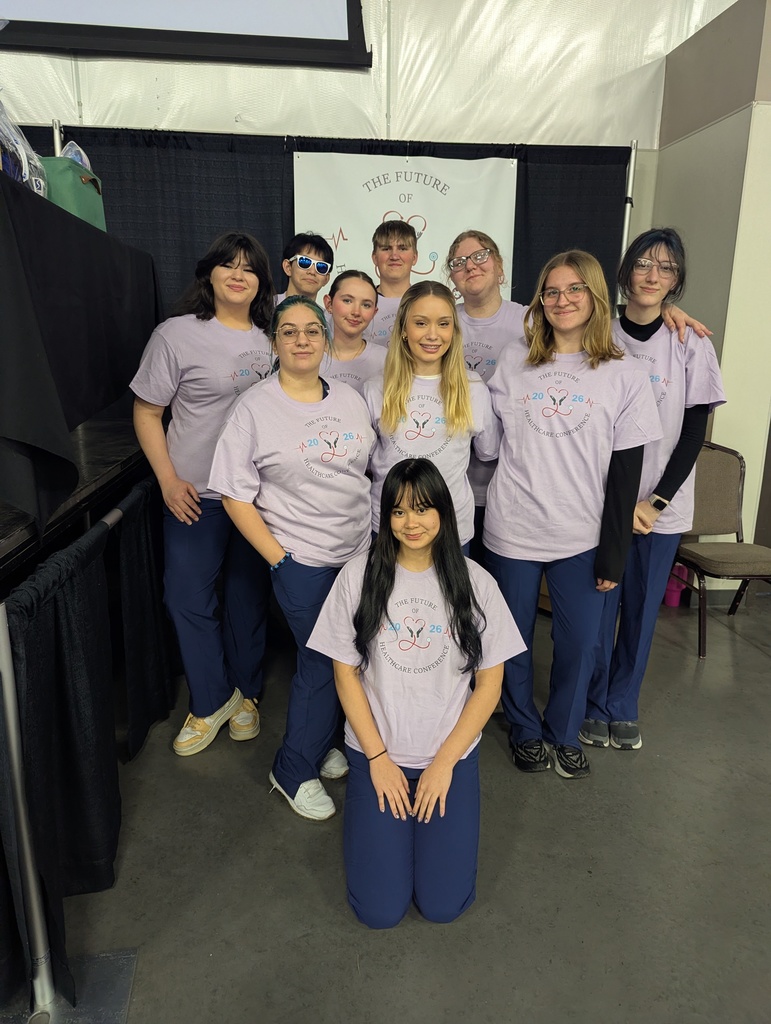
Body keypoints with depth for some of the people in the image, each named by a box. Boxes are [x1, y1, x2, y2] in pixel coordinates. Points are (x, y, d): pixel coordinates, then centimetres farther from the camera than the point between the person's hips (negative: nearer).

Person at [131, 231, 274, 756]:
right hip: (196, 495, -2)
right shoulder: (177, 334, -4)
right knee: (188, 598, 2)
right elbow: (147, 412, -2)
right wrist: (168, 480, -10)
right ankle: (212, 701, 23)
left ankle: (245, 694, 31)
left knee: (250, 598, 12)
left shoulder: (269, 342, 7)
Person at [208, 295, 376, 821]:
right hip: (303, 561, -5)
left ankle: (322, 742, 38)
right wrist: (278, 557, -12)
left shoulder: (350, 398, 7)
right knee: (323, 660, 1)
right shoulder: (255, 408, -8)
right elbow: (236, 498, -9)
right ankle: (294, 771, 23)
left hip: (360, 553, 5)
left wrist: (376, 532, 9)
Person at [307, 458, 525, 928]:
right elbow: (346, 673, -4)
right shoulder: (359, 576, -8)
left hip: (452, 753, 1)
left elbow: (489, 685, -4)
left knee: (444, 904, -1)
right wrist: (378, 758, -8)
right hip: (376, 751, 0)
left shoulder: (475, 583, -7)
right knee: (380, 910, -2)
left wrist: (444, 762, -9)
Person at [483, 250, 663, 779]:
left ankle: (564, 732, 35)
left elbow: (625, 474, -3)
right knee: (512, 638, 12)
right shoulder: (512, 362, 3)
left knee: (580, 644, 8)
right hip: (512, 531, 1)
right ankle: (526, 730, 36)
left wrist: (614, 554, -4)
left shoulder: (624, 376, -1)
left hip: (581, 538, 0)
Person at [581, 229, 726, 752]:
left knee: (642, 607, 10)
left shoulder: (692, 345, 0)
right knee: (600, 605, 4)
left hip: (661, 505, 1)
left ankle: (623, 707, 29)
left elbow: (695, 433, -1)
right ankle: (594, 706, 25)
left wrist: (655, 501, -10)